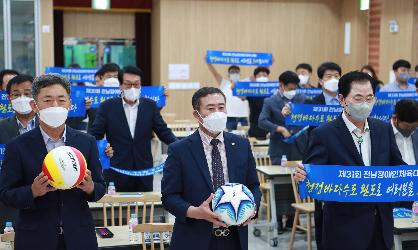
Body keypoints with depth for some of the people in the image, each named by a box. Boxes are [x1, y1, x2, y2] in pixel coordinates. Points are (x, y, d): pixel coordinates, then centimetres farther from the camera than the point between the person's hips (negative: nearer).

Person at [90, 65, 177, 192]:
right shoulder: (107, 106, 2)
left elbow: (163, 132, 5)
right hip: (116, 175, -2)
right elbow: (95, 134, 1)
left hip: (144, 175, 2)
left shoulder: (150, 106, 6)